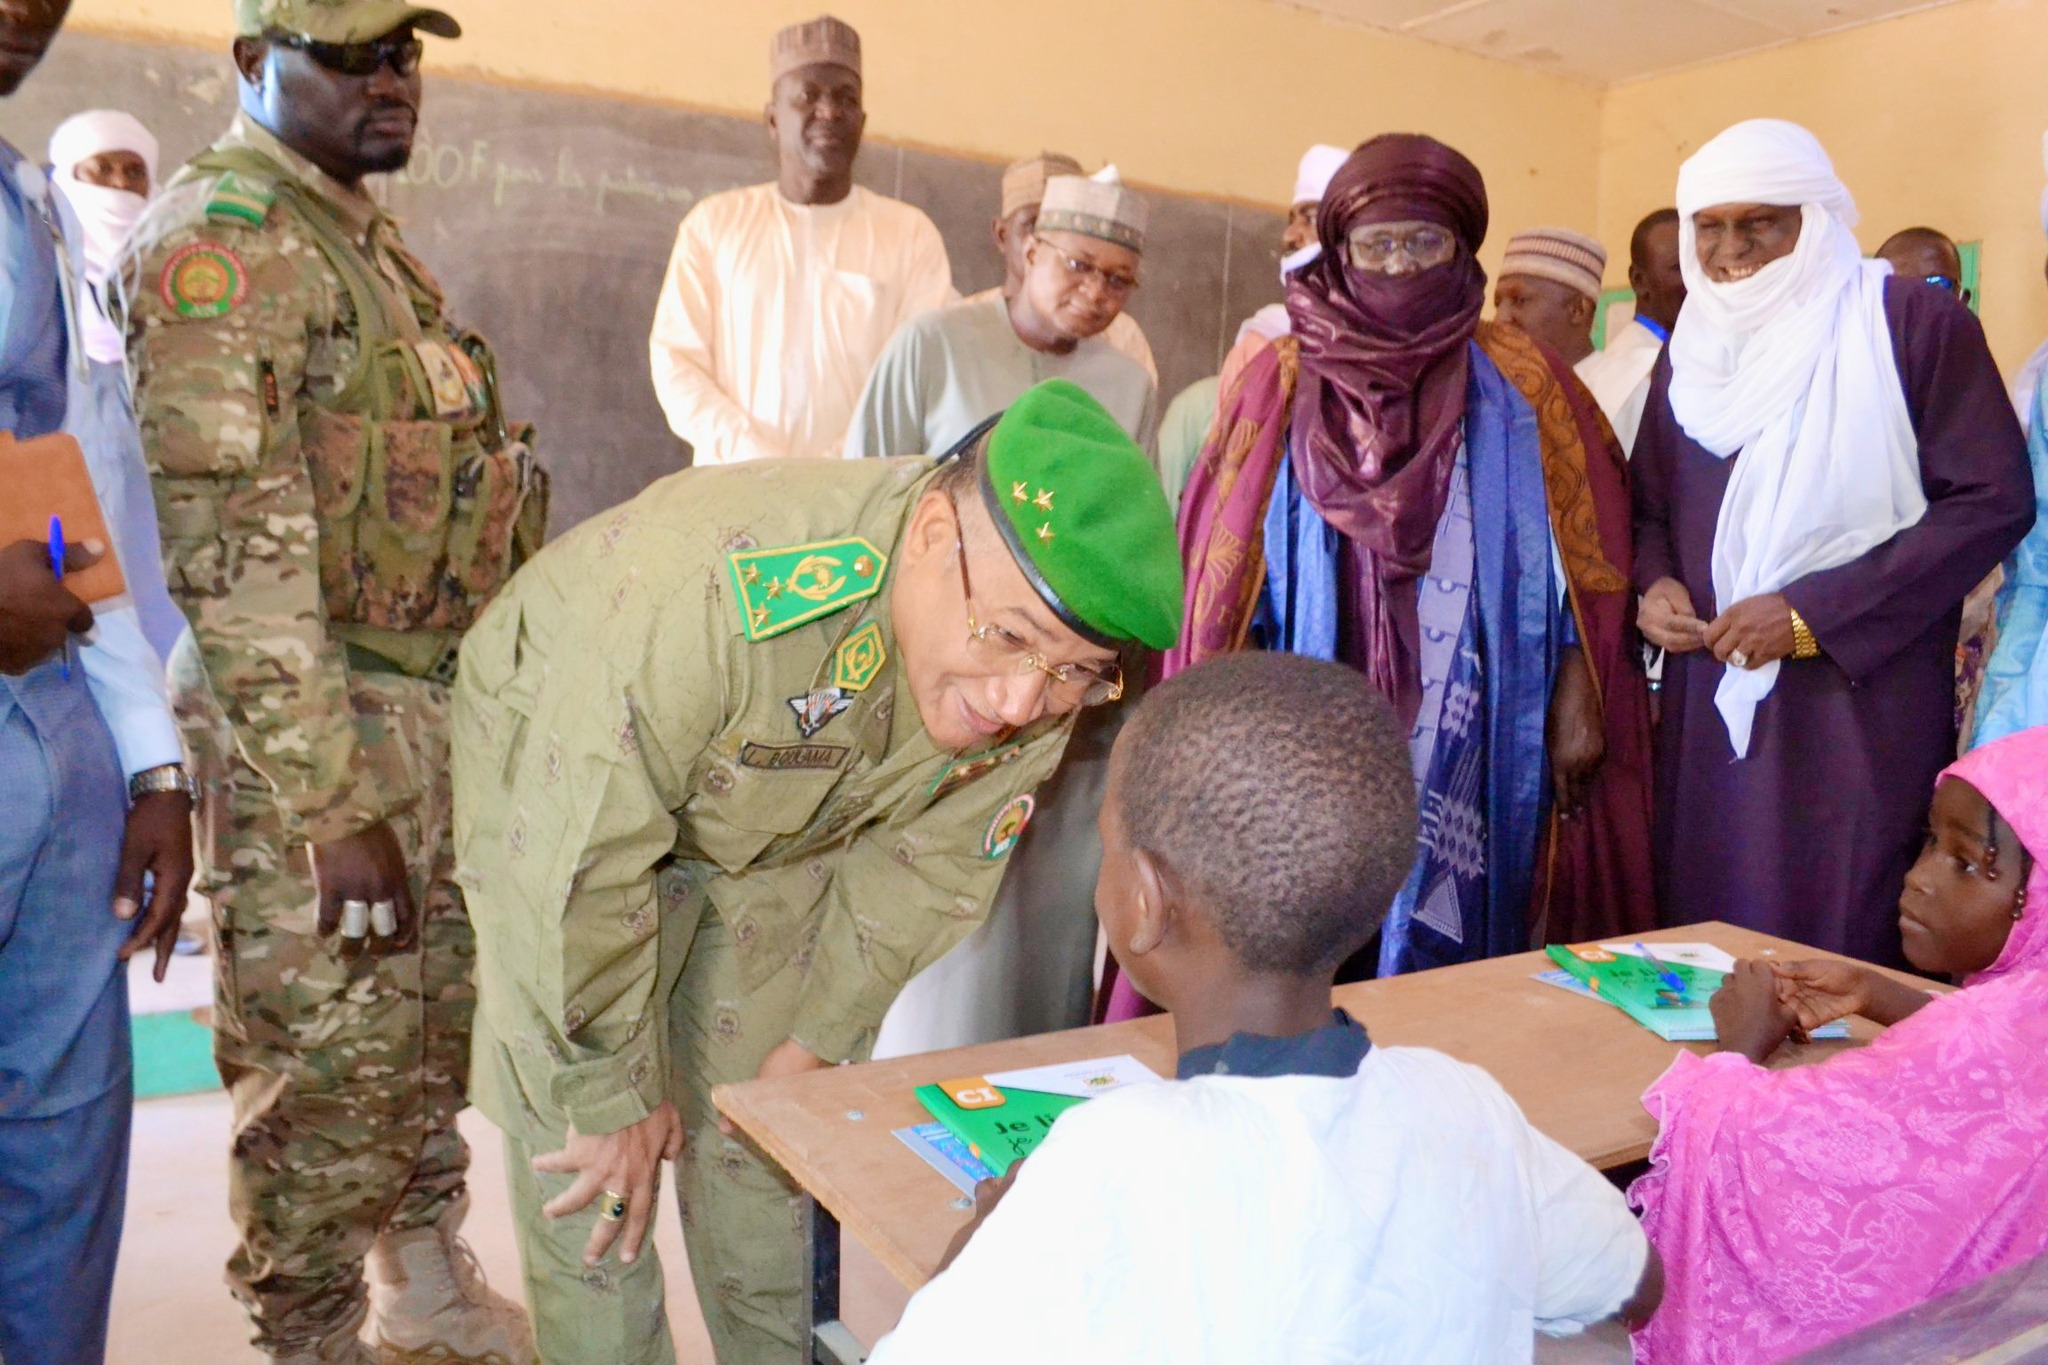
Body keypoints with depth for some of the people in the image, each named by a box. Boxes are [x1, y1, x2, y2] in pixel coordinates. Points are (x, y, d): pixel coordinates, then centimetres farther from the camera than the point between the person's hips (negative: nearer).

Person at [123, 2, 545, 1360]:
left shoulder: (364, 235, 15)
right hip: (314, 734, -9)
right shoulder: (224, 237, -14)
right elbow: (236, 548, -21)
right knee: (328, 1073, 2)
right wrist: (332, 807, -23)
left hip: (436, 710, 9)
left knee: (434, 1029, 19)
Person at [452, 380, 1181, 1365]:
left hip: (774, 839, 4)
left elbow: (929, 866, -8)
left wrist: (814, 1044, 0)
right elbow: (577, 871, -33)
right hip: (561, 778, -3)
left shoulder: (1039, 688, -25)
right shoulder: (715, 590, -44)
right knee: (587, 1163, -3)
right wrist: (616, 1101, -20)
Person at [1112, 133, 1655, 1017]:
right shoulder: (1282, 385, 5)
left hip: (1476, 759, 1)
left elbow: (1584, 555, 7)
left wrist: (1578, 699, 0)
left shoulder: (1522, 386, 7)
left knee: (1457, 959, 5)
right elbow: (1217, 573, 5)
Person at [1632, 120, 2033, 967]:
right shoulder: (1692, 351, 14)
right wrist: (1657, 583, -2)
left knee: (1846, 958, -2)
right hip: (1711, 704, 5)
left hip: (1863, 702, -4)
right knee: (1709, 940, 6)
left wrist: (1814, 613, -15)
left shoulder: (1913, 324, -3)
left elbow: (1994, 499, -8)